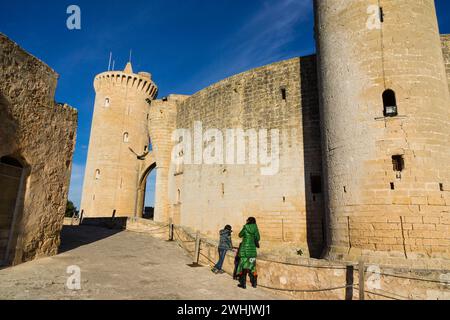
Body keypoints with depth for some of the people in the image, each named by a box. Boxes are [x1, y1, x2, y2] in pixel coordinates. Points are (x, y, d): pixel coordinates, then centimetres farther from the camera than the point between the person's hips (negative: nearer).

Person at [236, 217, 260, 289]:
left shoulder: (245, 228, -8)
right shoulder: (255, 228, 0)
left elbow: (240, 235, 6)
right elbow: (258, 238, 6)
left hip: (245, 249, -3)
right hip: (252, 250, 4)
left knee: (243, 267, 4)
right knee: (252, 267, 14)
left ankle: (243, 284, 6)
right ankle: (254, 283, 20)